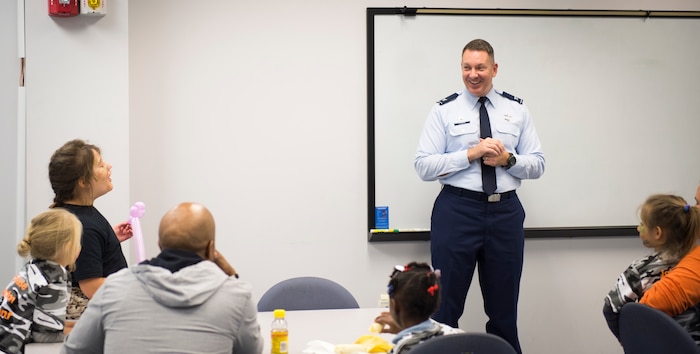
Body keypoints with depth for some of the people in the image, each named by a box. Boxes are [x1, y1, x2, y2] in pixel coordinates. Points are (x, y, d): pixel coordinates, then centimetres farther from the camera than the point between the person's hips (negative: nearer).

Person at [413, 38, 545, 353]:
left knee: (504, 306, 11)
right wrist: (470, 154, -16)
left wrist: (508, 160, -12)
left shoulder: (517, 110, 9)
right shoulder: (444, 110, 1)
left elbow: (537, 165, 8)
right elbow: (424, 166, -6)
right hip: (457, 210, -2)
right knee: (446, 305, 2)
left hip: (506, 211, 3)